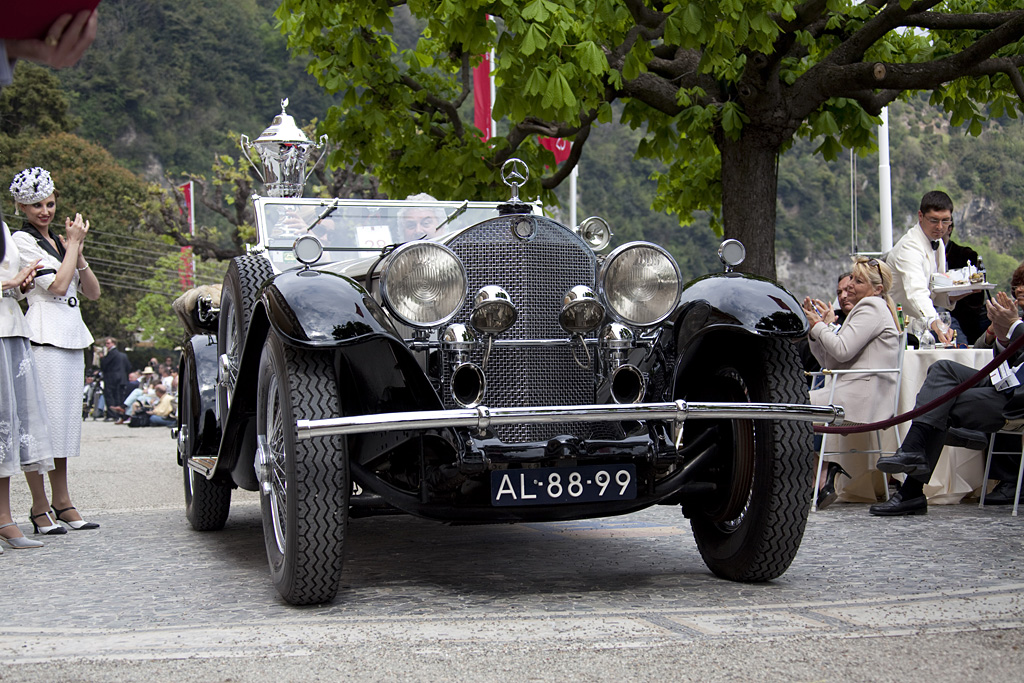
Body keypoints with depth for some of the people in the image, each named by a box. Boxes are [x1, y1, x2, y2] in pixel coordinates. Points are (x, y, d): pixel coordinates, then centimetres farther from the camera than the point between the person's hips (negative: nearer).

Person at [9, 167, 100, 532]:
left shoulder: (58, 240, 19)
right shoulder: (22, 240, -3)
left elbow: (93, 292, 14)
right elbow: (58, 284, -13)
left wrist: (77, 251, 1)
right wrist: (74, 244, -3)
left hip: (72, 338, 8)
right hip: (43, 339, -7)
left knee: (65, 422, 8)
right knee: (40, 423, -7)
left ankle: (62, 503, 13)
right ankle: (40, 509, -4)